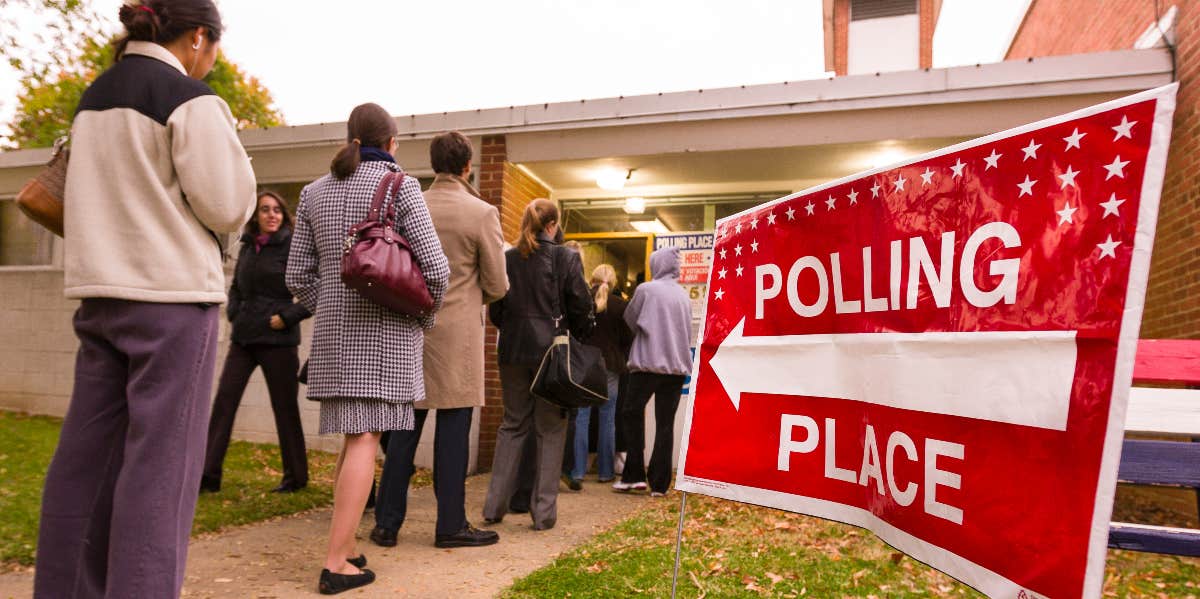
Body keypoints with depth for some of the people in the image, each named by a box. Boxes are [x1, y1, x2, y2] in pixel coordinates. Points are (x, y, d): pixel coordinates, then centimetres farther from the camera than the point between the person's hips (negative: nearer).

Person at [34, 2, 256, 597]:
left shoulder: (94, 97, 16)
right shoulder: (192, 100, -9)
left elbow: (106, 196, 19)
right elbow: (226, 208, -10)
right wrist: (229, 150, 5)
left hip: (99, 289, 8)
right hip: (172, 292, -8)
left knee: (87, 452, 10)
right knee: (161, 458, -4)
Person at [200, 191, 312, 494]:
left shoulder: (292, 247, -8)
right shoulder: (247, 247, 10)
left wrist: (288, 317, -15)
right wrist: (234, 313, 8)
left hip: (277, 339, -5)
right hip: (243, 337, 6)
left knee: (284, 407, 4)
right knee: (223, 400, 1)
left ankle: (295, 477, 17)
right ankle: (209, 475, 8)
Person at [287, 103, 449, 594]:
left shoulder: (315, 192, 11)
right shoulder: (400, 186, -4)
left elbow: (298, 275, 9)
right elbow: (434, 267, -11)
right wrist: (424, 318, 5)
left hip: (334, 332, 5)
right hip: (387, 330, -5)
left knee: (354, 438, 14)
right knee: (366, 439, -5)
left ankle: (346, 548, 20)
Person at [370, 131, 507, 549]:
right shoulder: (482, 213, -8)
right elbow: (497, 287, -4)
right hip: (457, 335, -4)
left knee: (405, 428, 11)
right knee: (453, 429, 3)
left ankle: (387, 523, 18)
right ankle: (451, 525, 12)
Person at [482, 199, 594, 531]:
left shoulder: (507, 258, 5)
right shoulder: (566, 258, -5)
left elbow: (494, 309, 9)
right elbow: (581, 307, -5)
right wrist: (582, 341, 8)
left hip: (513, 351, 4)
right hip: (551, 350, -3)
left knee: (512, 425, 14)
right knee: (550, 429, 6)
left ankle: (495, 506, 15)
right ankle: (543, 511, 7)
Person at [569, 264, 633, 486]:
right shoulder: (619, 305, -4)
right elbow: (627, 338, 0)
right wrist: (622, 362, 14)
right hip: (610, 367, 0)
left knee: (581, 417, 3)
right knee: (607, 419, 7)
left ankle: (577, 470, 2)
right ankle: (605, 471, 12)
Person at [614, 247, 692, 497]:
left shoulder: (646, 289, -6)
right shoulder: (683, 295, 8)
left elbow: (630, 320, 5)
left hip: (648, 362, -4)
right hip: (677, 365, 4)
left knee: (633, 415, 10)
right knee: (665, 424, 6)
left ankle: (634, 475, 6)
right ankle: (659, 483, 6)